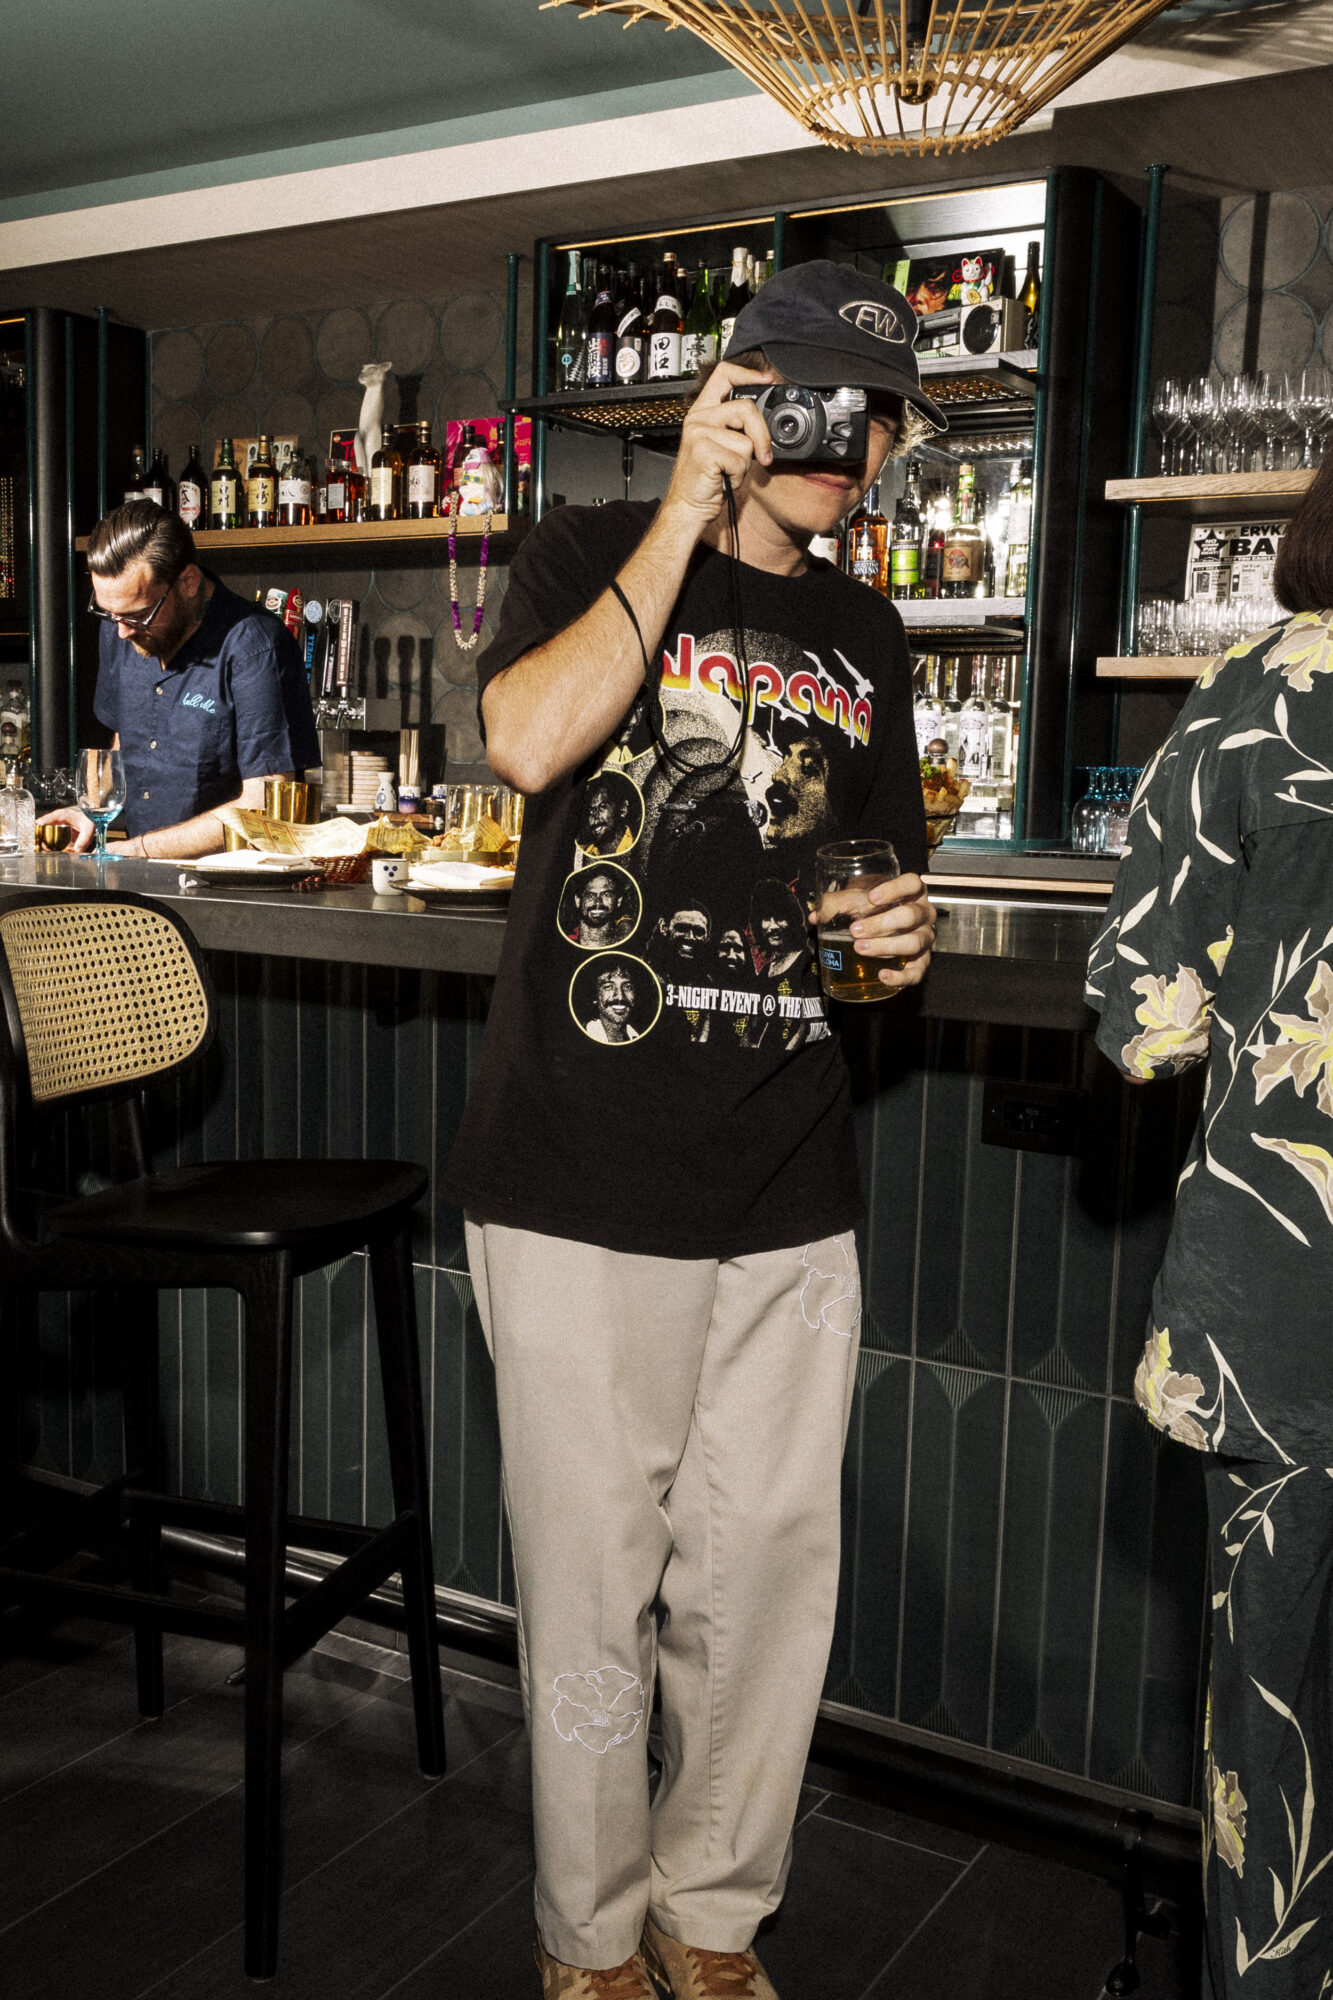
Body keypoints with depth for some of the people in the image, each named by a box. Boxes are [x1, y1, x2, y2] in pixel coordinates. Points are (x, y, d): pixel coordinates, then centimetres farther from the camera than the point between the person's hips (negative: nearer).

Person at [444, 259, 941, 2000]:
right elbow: (530, 740, -18)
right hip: (585, 1173, -4)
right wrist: (688, 513, -12)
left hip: (792, 1193, 5)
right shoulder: (597, 552, 3)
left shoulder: (862, 636, 16)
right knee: (596, 1585, 5)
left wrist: (903, 929, 2)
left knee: (770, 1577, 11)